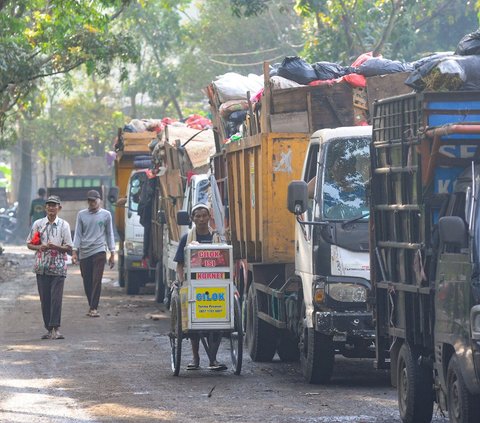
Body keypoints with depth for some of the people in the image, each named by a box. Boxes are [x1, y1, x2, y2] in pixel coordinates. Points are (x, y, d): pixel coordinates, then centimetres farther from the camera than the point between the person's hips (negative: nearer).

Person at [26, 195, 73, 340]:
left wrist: (55, 247, -16)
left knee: (56, 298, -12)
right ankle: (49, 329, 10)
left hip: (58, 267, -2)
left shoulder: (64, 225, 3)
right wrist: (39, 248, -9)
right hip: (42, 267, 2)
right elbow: (29, 244, 12)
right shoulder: (38, 224, 8)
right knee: (44, 299, 3)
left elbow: (69, 248, 2)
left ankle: (55, 329, -17)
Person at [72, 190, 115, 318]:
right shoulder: (82, 214, 8)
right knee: (87, 282, 6)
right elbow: (78, 234, 8)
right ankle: (91, 306, 19)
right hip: (84, 252, 2)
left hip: (99, 250, -2)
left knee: (97, 280, -11)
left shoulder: (106, 214, 6)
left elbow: (109, 234, 11)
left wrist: (112, 253, 8)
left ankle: (94, 307, -12)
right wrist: (74, 251, -1)